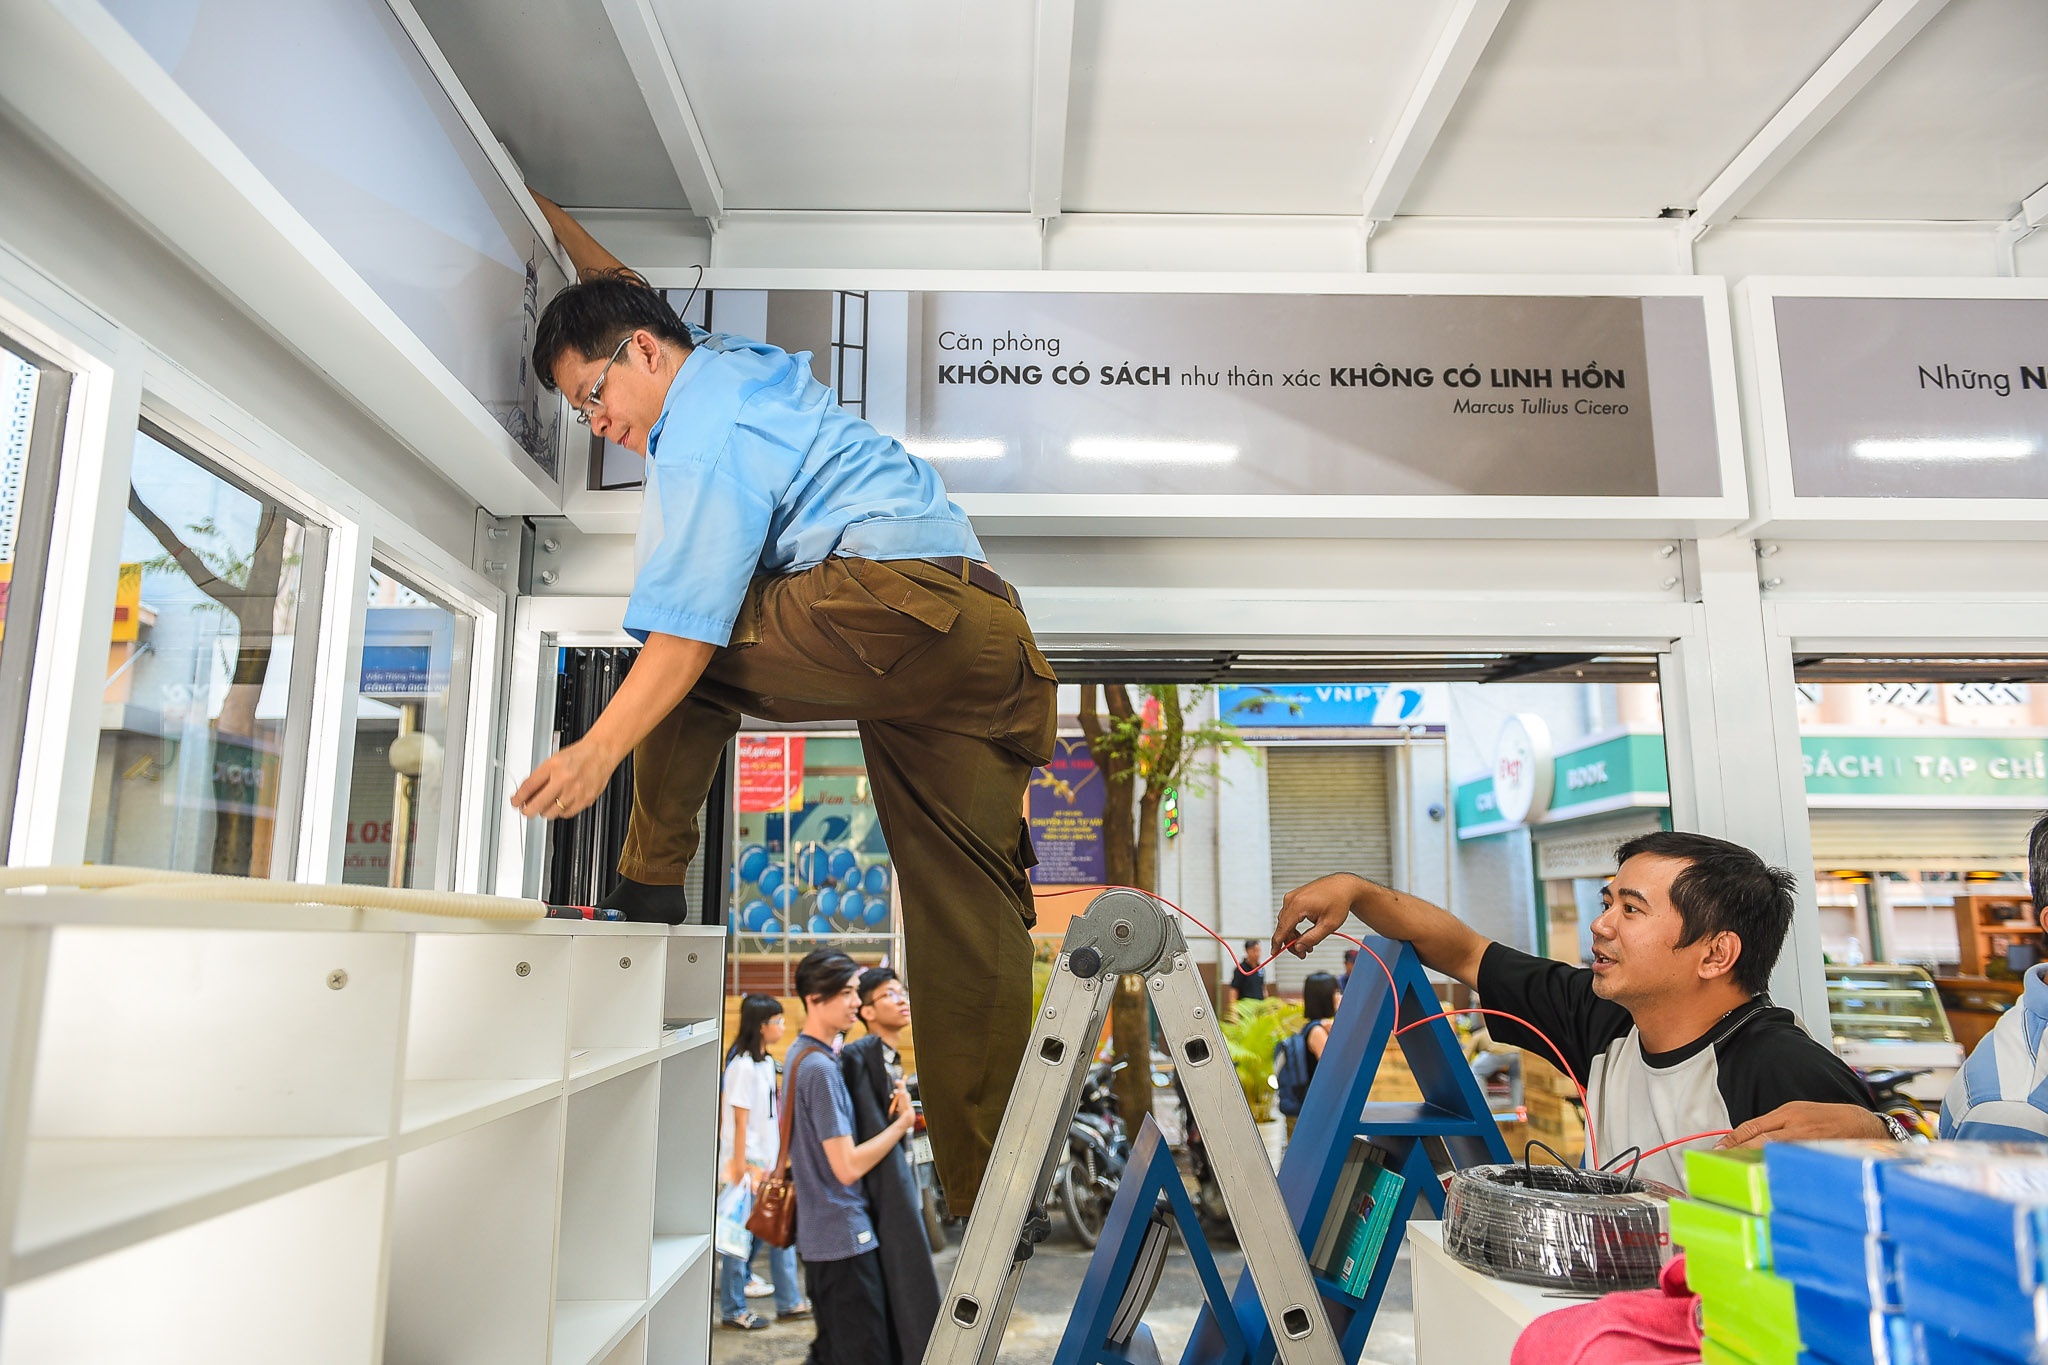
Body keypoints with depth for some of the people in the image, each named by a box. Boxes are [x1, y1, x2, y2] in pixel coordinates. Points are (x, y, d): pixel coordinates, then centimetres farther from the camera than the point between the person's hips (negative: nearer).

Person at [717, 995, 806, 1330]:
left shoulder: (766, 1062, 9)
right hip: (747, 1164, -9)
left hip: (768, 1162, 9)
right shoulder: (743, 1065, -17)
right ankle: (732, 1310, 15)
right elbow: (740, 1119, -17)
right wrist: (741, 1169, -17)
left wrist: (779, 1160, 14)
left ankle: (789, 1302, 22)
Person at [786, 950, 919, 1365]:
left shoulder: (799, 1054, 10)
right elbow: (847, 1167, -23)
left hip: (820, 1234, 10)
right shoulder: (820, 1067, -21)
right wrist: (903, 1121, -13)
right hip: (845, 1236, -10)